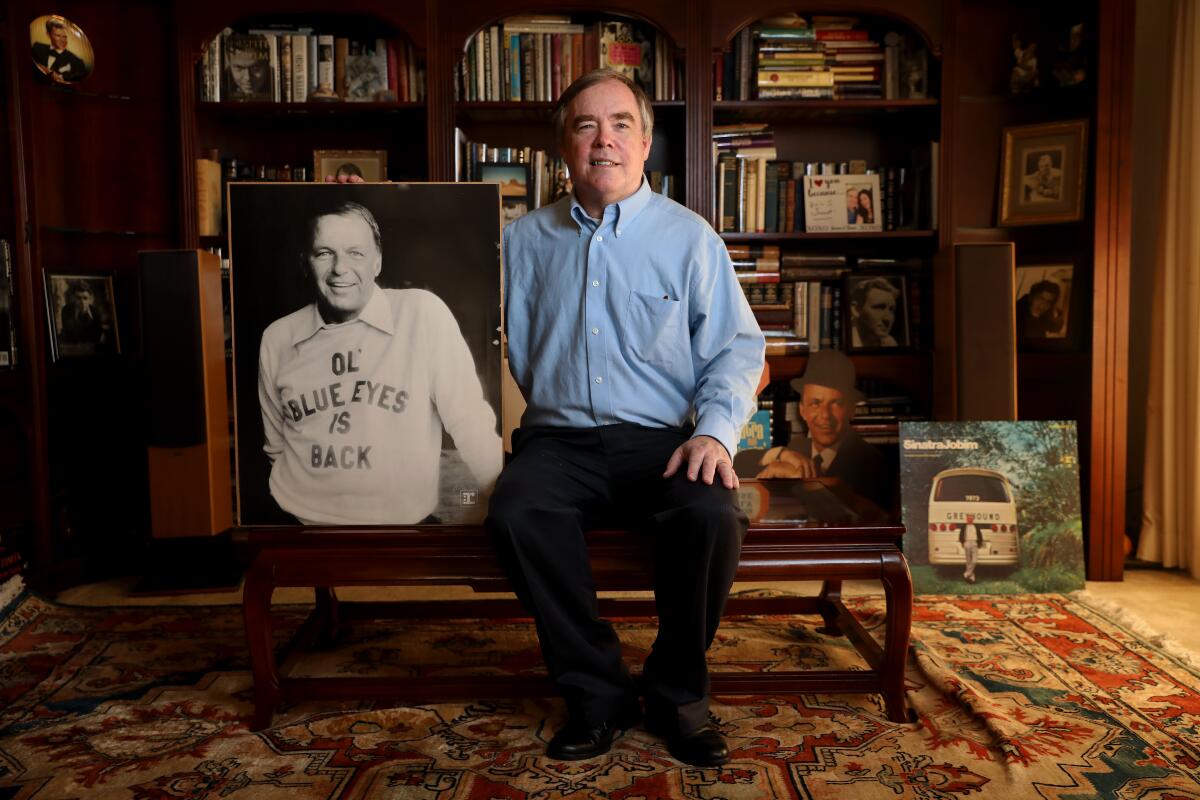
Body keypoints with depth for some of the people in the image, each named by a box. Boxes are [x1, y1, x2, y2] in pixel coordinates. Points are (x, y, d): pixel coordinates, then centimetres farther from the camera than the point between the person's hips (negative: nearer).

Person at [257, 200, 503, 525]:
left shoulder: (424, 314, -7)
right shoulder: (277, 339, 3)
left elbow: (471, 425, -7)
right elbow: (276, 447, 14)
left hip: (404, 521, -1)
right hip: (301, 517, 1)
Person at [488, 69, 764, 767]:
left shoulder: (690, 237, 9)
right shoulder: (524, 241, 15)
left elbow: (736, 347, 5)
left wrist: (715, 431, -13)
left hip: (662, 440, -1)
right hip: (559, 440, 1)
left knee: (714, 517, -30)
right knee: (516, 512, -30)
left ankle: (679, 695, -4)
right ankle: (598, 695, -11)